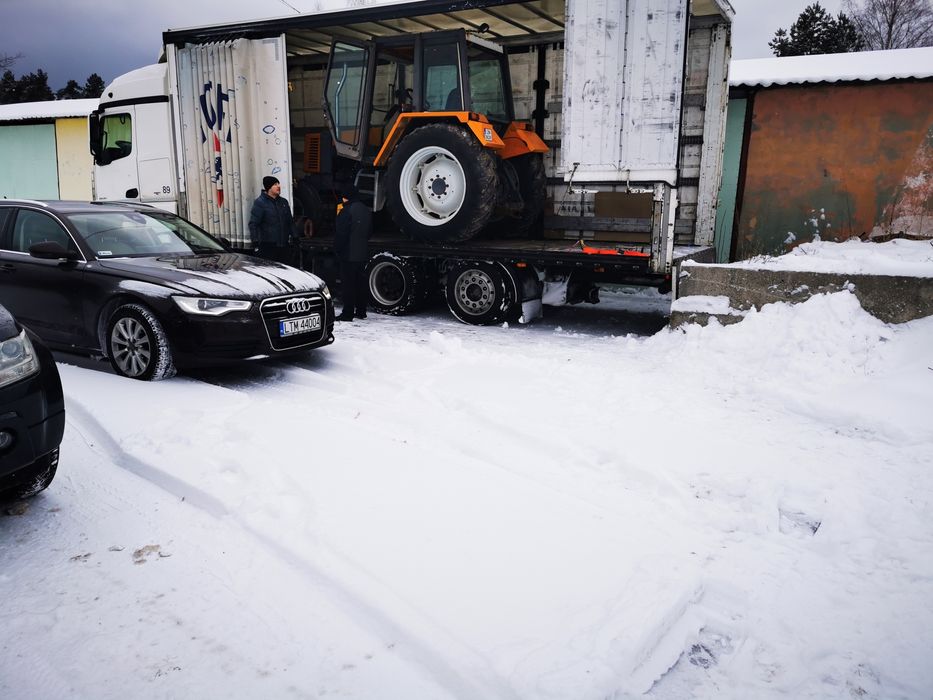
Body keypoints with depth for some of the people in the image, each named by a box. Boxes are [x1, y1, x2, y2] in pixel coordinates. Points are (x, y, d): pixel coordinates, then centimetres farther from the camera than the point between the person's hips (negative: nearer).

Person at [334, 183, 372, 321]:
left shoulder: (346, 212, -16)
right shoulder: (366, 210, 10)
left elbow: (340, 234, -16)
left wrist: (337, 249, -5)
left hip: (348, 254, -8)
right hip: (362, 253, 8)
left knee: (348, 284, -4)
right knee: (361, 282, 14)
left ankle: (348, 313, -2)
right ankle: (361, 311, 20)